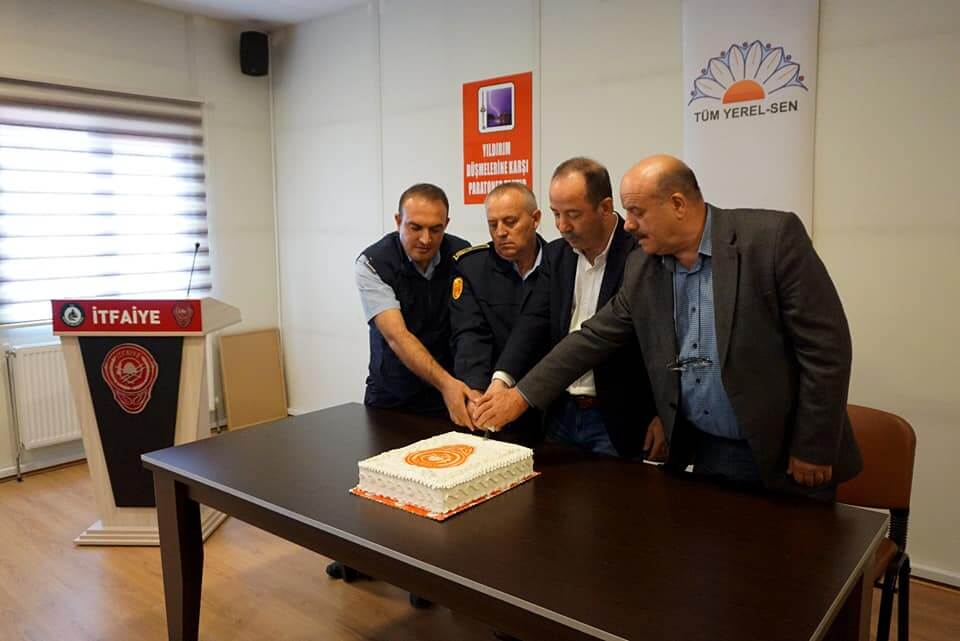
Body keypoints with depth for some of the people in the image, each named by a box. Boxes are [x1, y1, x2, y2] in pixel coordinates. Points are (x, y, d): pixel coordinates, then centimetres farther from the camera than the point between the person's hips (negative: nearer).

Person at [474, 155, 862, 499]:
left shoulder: (773, 237, -16)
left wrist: (812, 450, -12)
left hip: (781, 456, -4)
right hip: (702, 453, 5)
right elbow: (594, 338, 4)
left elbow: (825, 345, -14)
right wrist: (521, 395, -1)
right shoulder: (642, 267, 1)